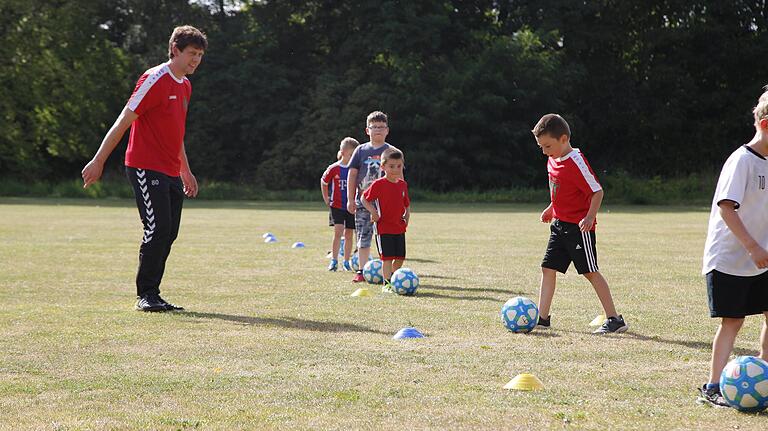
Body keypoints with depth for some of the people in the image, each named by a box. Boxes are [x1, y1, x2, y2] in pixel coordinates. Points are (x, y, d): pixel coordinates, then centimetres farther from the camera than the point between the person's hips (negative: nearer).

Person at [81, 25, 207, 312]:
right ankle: (145, 295, -4)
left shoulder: (185, 86, 15)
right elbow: (123, 122, -12)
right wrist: (98, 161, -13)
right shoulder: (155, 79, -11)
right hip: (145, 168, -8)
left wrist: (185, 171, 29)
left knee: (169, 233, 5)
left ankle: (152, 294, 11)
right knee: (158, 229, -14)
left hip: (171, 173, 9)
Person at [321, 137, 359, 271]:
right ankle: (334, 261, -6)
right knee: (338, 232, -12)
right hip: (337, 206, -2)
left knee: (349, 234, 6)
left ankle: (346, 262, 15)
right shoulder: (333, 169, -6)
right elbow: (323, 182, 10)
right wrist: (326, 199, 8)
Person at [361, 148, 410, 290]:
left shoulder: (402, 184, 8)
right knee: (387, 257, -7)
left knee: (400, 257, 9)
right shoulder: (378, 184, -10)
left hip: (399, 228, 6)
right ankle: (386, 284, 0)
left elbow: (407, 205, 19)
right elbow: (364, 198, -3)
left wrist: (406, 219, 5)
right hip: (384, 228, -6)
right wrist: (373, 211, -15)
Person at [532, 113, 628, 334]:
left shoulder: (576, 162, -19)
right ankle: (542, 317, 10)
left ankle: (614, 319, 0)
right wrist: (551, 209, 20)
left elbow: (597, 191, -19)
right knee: (548, 268, 6)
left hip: (579, 227, -9)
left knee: (590, 272, -6)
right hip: (560, 224, 9)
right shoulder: (552, 161, 7)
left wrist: (589, 217, -29)